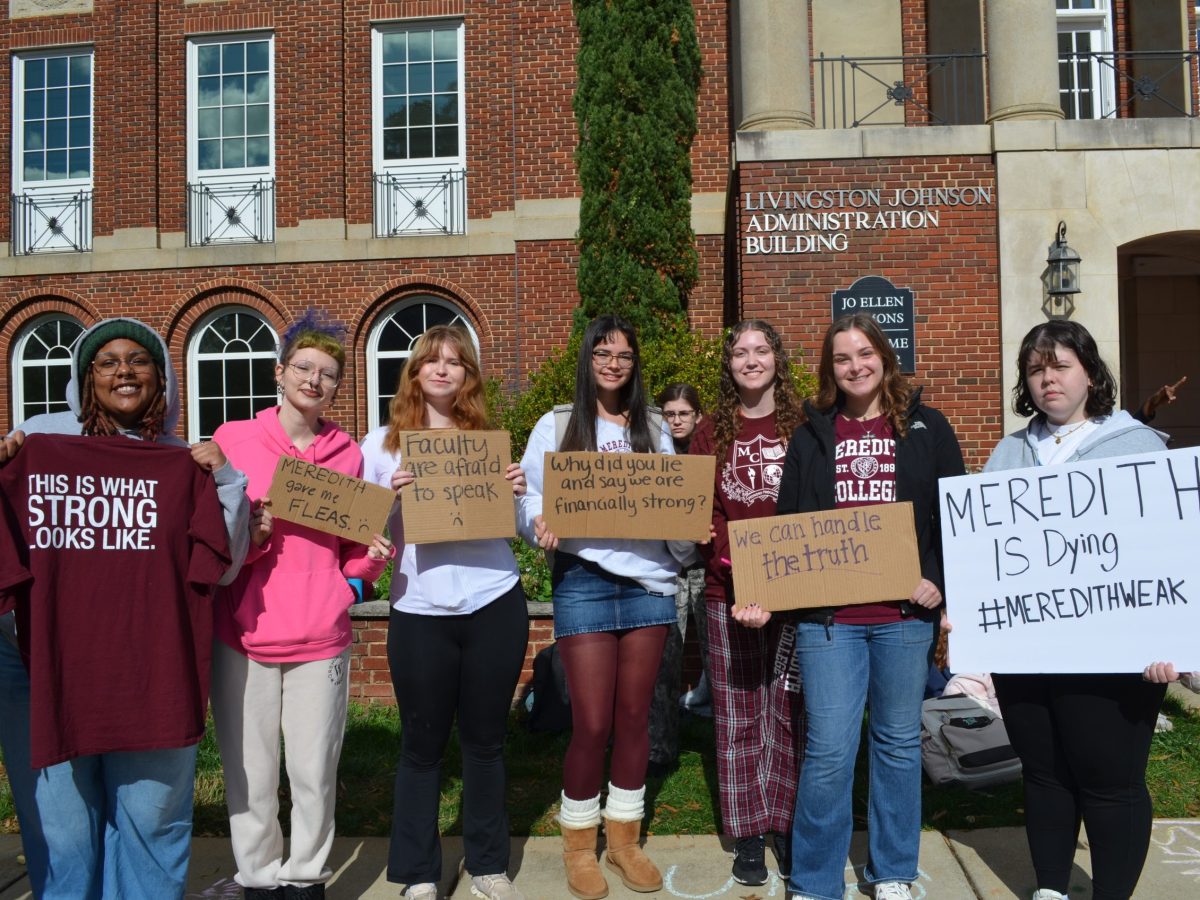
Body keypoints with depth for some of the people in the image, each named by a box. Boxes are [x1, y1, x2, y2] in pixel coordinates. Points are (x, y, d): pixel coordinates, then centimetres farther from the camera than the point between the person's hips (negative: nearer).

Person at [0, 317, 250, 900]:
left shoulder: (184, 463, 5)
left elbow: (219, 568, 4)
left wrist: (226, 483, -6)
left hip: (153, 664, 1)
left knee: (150, 817, 9)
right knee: (60, 820, 9)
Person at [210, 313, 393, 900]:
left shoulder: (348, 454, 8)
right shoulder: (233, 439, 3)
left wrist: (372, 557, -6)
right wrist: (248, 535, -15)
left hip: (321, 637, 1)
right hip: (243, 634, -1)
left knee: (314, 772, 6)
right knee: (249, 774, 4)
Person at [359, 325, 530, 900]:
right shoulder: (383, 443, 4)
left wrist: (517, 494, -6)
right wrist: (392, 498, -15)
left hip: (495, 605, 2)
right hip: (419, 613, -1)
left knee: (485, 740, 12)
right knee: (421, 745, 7)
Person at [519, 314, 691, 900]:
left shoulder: (654, 430, 13)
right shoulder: (555, 426, 4)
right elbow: (530, 499, 1)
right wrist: (540, 528, -20)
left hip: (649, 582, 3)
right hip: (584, 583, -3)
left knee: (634, 717, 9)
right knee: (592, 723, -1)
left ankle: (624, 837, 27)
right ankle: (578, 844, 21)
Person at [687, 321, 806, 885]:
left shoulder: (804, 428, 4)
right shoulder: (711, 433, 8)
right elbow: (698, 509, 3)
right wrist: (736, 568, -13)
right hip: (728, 593, 1)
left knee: (789, 711, 5)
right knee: (738, 716, 6)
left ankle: (788, 824, 20)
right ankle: (749, 834, 18)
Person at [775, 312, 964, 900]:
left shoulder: (925, 428, 6)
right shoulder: (812, 434, 9)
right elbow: (786, 521, 8)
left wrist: (939, 580, -7)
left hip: (904, 612, 0)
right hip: (827, 615, 0)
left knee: (898, 742, 13)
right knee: (829, 749, -2)